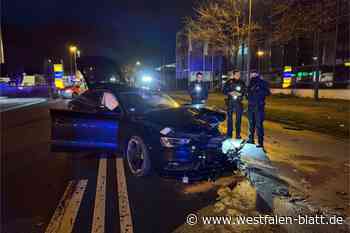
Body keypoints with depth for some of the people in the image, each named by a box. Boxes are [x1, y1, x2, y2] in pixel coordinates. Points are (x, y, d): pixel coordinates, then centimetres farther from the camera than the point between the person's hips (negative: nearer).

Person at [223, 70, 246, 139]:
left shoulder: (242, 83, 4)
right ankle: (229, 134, 17)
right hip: (230, 102, 0)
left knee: (238, 119, 3)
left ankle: (238, 135, 13)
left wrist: (239, 94, -14)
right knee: (229, 118, 5)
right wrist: (230, 93, -14)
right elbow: (224, 91, 3)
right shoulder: (228, 82, 2)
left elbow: (244, 92, 4)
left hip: (238, 103, 0)